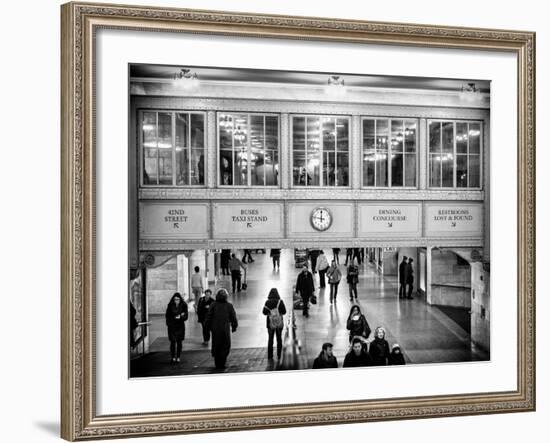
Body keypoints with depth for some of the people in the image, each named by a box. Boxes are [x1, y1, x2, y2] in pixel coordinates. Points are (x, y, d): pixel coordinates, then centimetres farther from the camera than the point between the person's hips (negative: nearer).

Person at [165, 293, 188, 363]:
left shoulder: (183, 305, -2)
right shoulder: (170, 305, -2)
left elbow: (186, 316, -4)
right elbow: (167, 316, 4)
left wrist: (180, 317, -24)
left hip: (180, 326, 0)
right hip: (172, 326, 0)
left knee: (179, 342, 4)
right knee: (172, 342, -3)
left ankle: (178, 357, 12)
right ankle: (173, 357, 6)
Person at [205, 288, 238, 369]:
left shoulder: (213, 305, -2)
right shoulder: (229, 306, -3)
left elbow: (208, 316, 1)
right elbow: (233, 318, 0)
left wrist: (208, 326, 11)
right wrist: (234, 327, 12)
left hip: (215, 330, 2)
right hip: (225, 329, -1)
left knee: (216, 347, 14)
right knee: (225, 347, 8)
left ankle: (217, 364, 18)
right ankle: (222, 364, 1)